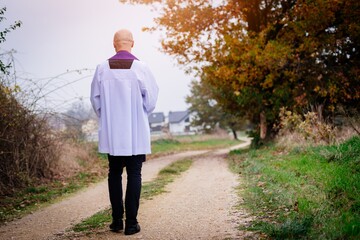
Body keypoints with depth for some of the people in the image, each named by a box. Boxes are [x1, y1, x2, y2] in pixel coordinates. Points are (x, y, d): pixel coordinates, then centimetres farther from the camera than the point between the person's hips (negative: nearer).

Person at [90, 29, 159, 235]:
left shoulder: (102, 68, -3)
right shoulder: (140, 67, -9)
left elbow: (95, 99, 3)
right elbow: (151, 99, -6)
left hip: (110, 133, 2)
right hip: (136, 133, -2)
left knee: (114, 174, 13)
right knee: (134, 175, 4)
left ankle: (117, 220, 15)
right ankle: (131, 222, 3)